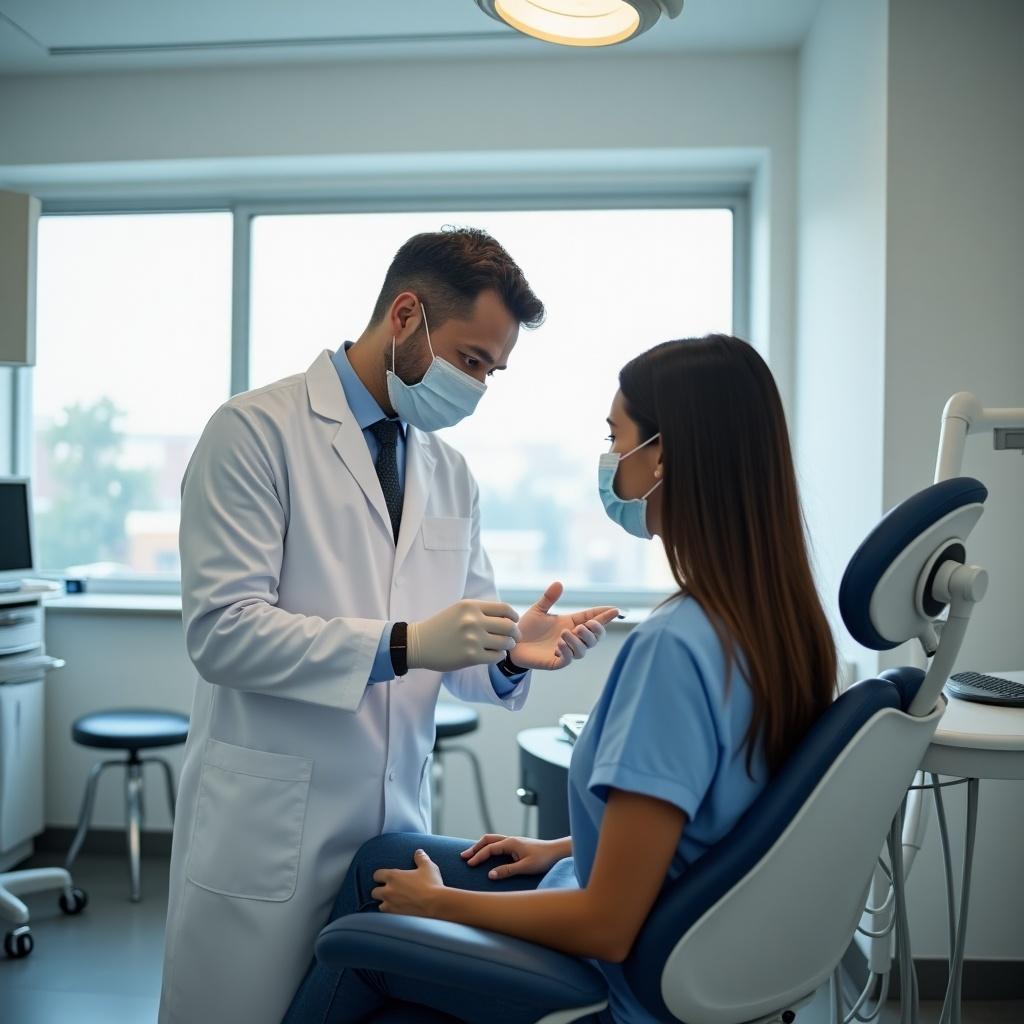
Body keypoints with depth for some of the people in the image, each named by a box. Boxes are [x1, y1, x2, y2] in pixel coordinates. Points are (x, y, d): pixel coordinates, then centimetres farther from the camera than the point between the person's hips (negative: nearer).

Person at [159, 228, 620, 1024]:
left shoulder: (450, 472, 11)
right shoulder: (257, 431, -8)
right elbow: (221, 629, -16)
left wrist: (512, 655, -8)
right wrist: (403, 645, -24)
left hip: (396, 823, 6)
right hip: (267, 832, -5)